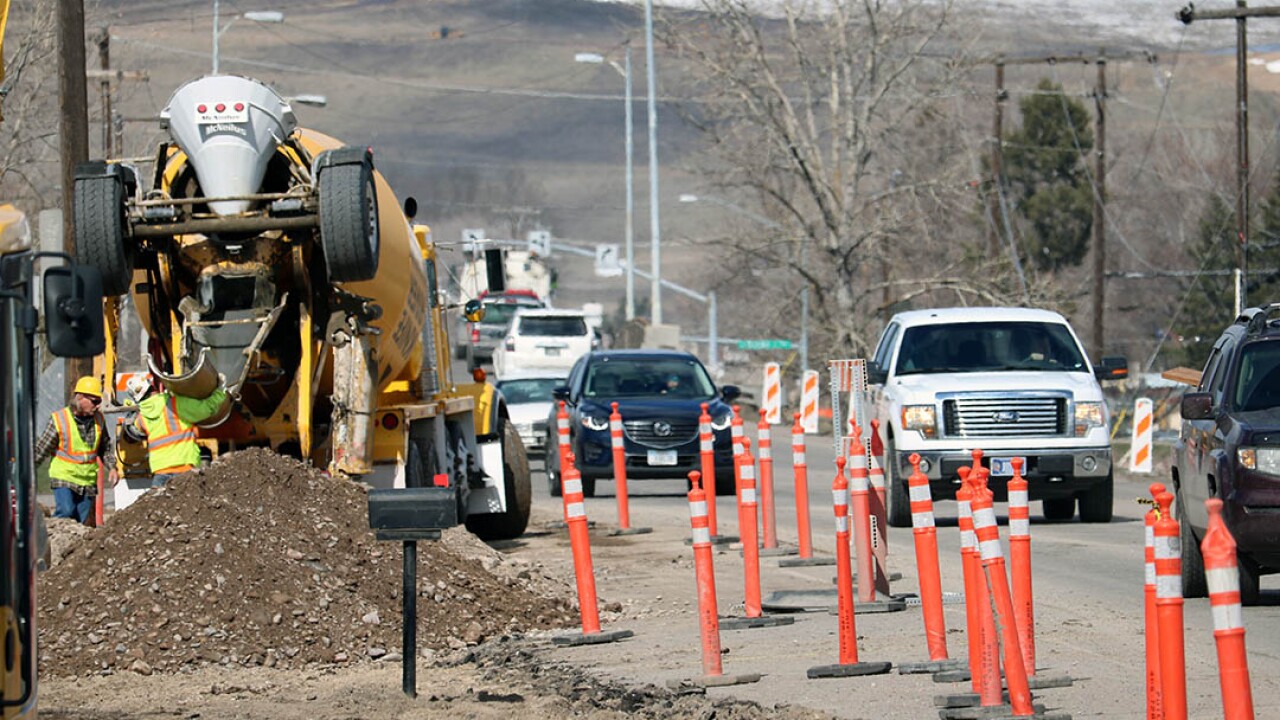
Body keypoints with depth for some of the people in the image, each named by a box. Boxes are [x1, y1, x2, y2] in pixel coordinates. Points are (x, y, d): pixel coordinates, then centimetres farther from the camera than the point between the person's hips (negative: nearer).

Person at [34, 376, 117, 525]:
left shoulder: (98, 419, 6)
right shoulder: (59, 419, -10)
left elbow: (106, 447, 19)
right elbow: (41, 449, -4)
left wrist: (111, 467, 6)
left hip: (88, 482, 5)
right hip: (64, 478, -5)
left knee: (81, 521, 3)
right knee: (66, 512, -23)